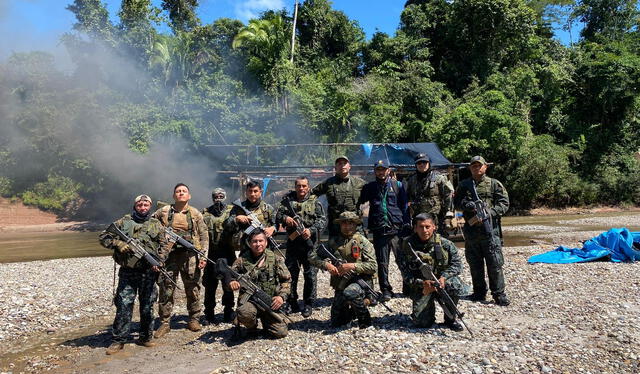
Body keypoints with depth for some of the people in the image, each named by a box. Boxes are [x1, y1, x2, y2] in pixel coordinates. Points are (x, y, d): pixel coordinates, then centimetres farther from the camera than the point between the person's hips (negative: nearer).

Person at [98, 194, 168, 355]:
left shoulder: (156, 224, 8)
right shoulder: (123, 222, 4)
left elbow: (163, 245, 8)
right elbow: (103, 237, 3)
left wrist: (158, 262, -7)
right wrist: (118, 243, -14)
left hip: (149, 272, 1)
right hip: (127, 272, -1)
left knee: (147, 306, 10)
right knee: (123, 306, 0)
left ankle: (145, 337, 23)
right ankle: (118, 340, 11)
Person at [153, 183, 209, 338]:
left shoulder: (196, 214, 5)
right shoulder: (163, 212, 4)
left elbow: (204, 236, 5)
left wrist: (203, 256, -3)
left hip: (190, 255, 0)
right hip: (169, 254, 0)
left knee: (193, 289, 7)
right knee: (166, 289, 2)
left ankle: (193, 319, 21)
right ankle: (165, 323, 14)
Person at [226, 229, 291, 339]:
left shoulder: (275, 259, 2)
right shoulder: (243, 260, 0)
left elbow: (286, 280, 6)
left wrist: (282, 296, -9)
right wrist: (231, 281, -24)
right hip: (249, 300, -1)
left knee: (281, 332, -11)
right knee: (244, 313, -36)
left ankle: (265, 320, 24)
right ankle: (252, 326, 3)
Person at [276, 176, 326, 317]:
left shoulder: (315, 202, 3)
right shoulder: (288, 199, 8)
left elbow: (323, 220, -5)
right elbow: (278, 215, 3)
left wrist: (311, 229, -21)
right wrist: (285, 218, -20)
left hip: (310, 243, -2)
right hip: (292, 242, 2)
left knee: (310, 274, 1)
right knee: (290, 273, 7)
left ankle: (308, 305, 14)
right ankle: (292, 304, 21)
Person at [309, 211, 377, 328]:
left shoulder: (363, 242, -4)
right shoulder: (334, 242, 5)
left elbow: (373, 266, -10)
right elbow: (312, 256, 4)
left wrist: (353, 266, -21)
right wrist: (326, 264, -14)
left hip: (360, 282, -4)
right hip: (341, 286, 4)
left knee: (349, 293, -38)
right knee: (336, 323, 2)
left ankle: (365, 319, -11)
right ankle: (353, 311, 33)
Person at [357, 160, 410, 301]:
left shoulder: (397, 185, 8)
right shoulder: (369, 187, 10)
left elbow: (404, 206, 7)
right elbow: (358, 204, 12)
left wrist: (407, 225, 0)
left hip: (397, 229, -1)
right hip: (379, 231, 1)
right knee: (382, 262, 5)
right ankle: (386, 290, 16)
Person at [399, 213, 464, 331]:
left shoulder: (444, 243, -7)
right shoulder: (408, 245, -10)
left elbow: (457, 263, -6)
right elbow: (405, 274, -11)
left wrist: (444, 277, -23)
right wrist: (422, 283, -27)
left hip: (441, 281, 1)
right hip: (421, 287, -1)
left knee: (455, 285, -32)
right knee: (422, 322, -15)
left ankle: (450, 318, -5)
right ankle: (430, 306, 22)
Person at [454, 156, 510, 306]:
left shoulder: (494, 184, 4)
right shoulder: (464, 185, 12)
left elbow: (504, 204, -2)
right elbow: (456, 202, 10)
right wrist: (468, 205, -12)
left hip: (490, 229, -3)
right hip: (471, 230, 3)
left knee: (495, 264, -2)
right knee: (474, 264, 11)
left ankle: (499, 294, 9)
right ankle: (479, 292, 23)